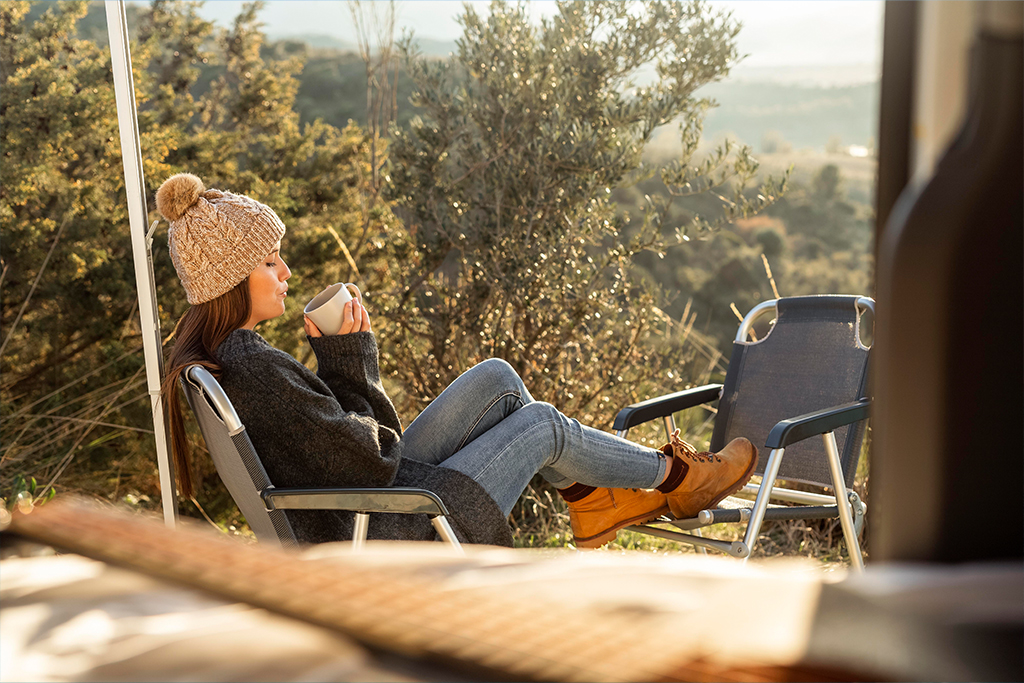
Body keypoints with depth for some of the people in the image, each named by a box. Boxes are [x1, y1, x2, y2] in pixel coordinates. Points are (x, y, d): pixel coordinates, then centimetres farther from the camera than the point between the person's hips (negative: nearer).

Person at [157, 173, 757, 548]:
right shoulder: (255, 369, -28)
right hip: (382, 549, -9)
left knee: (496, 380, 8)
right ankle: (675, 476, 23)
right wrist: (351, 362, -11)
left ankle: (591, 501, 23)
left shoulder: (219, 350, 4)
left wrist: (342, 355, -6)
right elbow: (371, 461, -23)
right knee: (543, 422, -2)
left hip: (361, 516, 9)